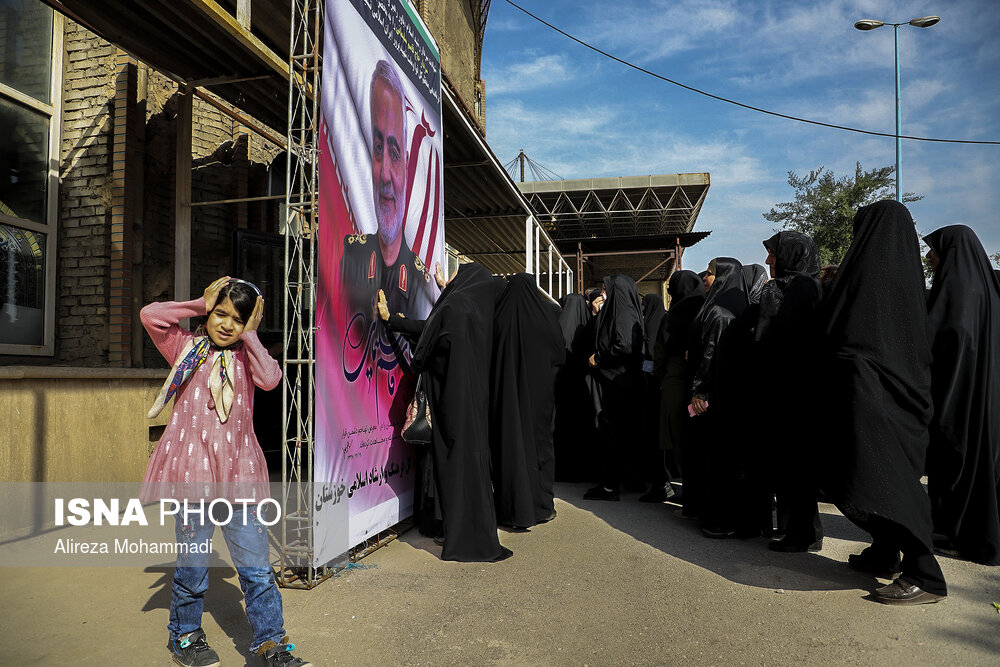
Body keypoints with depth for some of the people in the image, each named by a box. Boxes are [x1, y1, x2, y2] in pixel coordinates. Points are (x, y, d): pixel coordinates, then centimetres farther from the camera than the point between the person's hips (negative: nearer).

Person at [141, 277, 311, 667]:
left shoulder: (246, 356, 12)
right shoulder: (187, 348, 11)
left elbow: (270, 378, -10)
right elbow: (150, 315, -3)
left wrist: (249, 334, -3)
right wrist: (200, 305, 3)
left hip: (238, 476, 1)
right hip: (193, 471, -1)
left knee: (256, 566, 3)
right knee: (192, 563, 11)